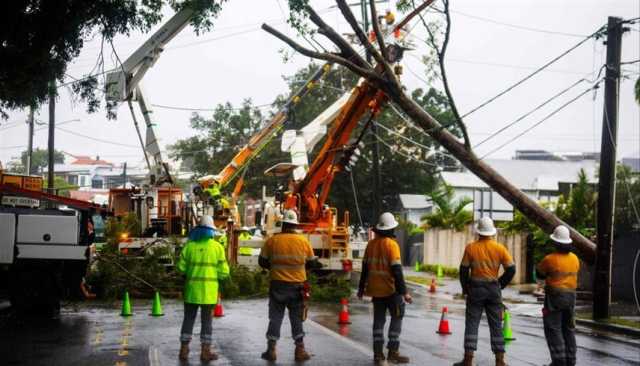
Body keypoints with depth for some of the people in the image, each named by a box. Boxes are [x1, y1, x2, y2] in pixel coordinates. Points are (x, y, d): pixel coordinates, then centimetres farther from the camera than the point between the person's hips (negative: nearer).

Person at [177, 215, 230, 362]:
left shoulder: (190, 245, -2)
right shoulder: (217, 247, -3)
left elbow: (181, 267, -2)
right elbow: (224, 272, -4)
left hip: (192, 287, 1)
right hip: (209, 289, -1)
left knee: (189, 319, 10)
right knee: (206, 320, 6)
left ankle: (184, 350, 13)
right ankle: (205, 351, 7)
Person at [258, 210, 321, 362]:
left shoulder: (272, 241, -5)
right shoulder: (303, 241, -4)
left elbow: (262, 261, 2)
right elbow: (312, 263, 4)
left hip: (277, 285, 0)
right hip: (297, 286, 0)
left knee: (275, 318, 10)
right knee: (297, 319, 11)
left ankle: (271, 349, 12)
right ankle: (300, 350, 12)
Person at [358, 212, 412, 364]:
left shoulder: (371, 244, 4)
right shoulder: (391, 244, -14)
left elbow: (365, 267, 9)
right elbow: (397, 270, -19)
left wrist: (361, 287, 18)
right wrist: (404, 292, -18)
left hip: (375, 289, 6)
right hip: (391, 289, -6)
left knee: (378, 320, 11)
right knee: (397, 317, 8)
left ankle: (378, 353, 11)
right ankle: (393, 351, 4)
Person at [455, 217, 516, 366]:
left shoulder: (471, 247, -7)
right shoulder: (500, 248, -3)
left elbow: (463, 270, -5)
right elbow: (511, 269, -4)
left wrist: (465, 287, 9)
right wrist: (500, 284, 8)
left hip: (475, 288, -1)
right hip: (494, 289, 1)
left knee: (472, 324, 4)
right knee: (496, 325, 9)